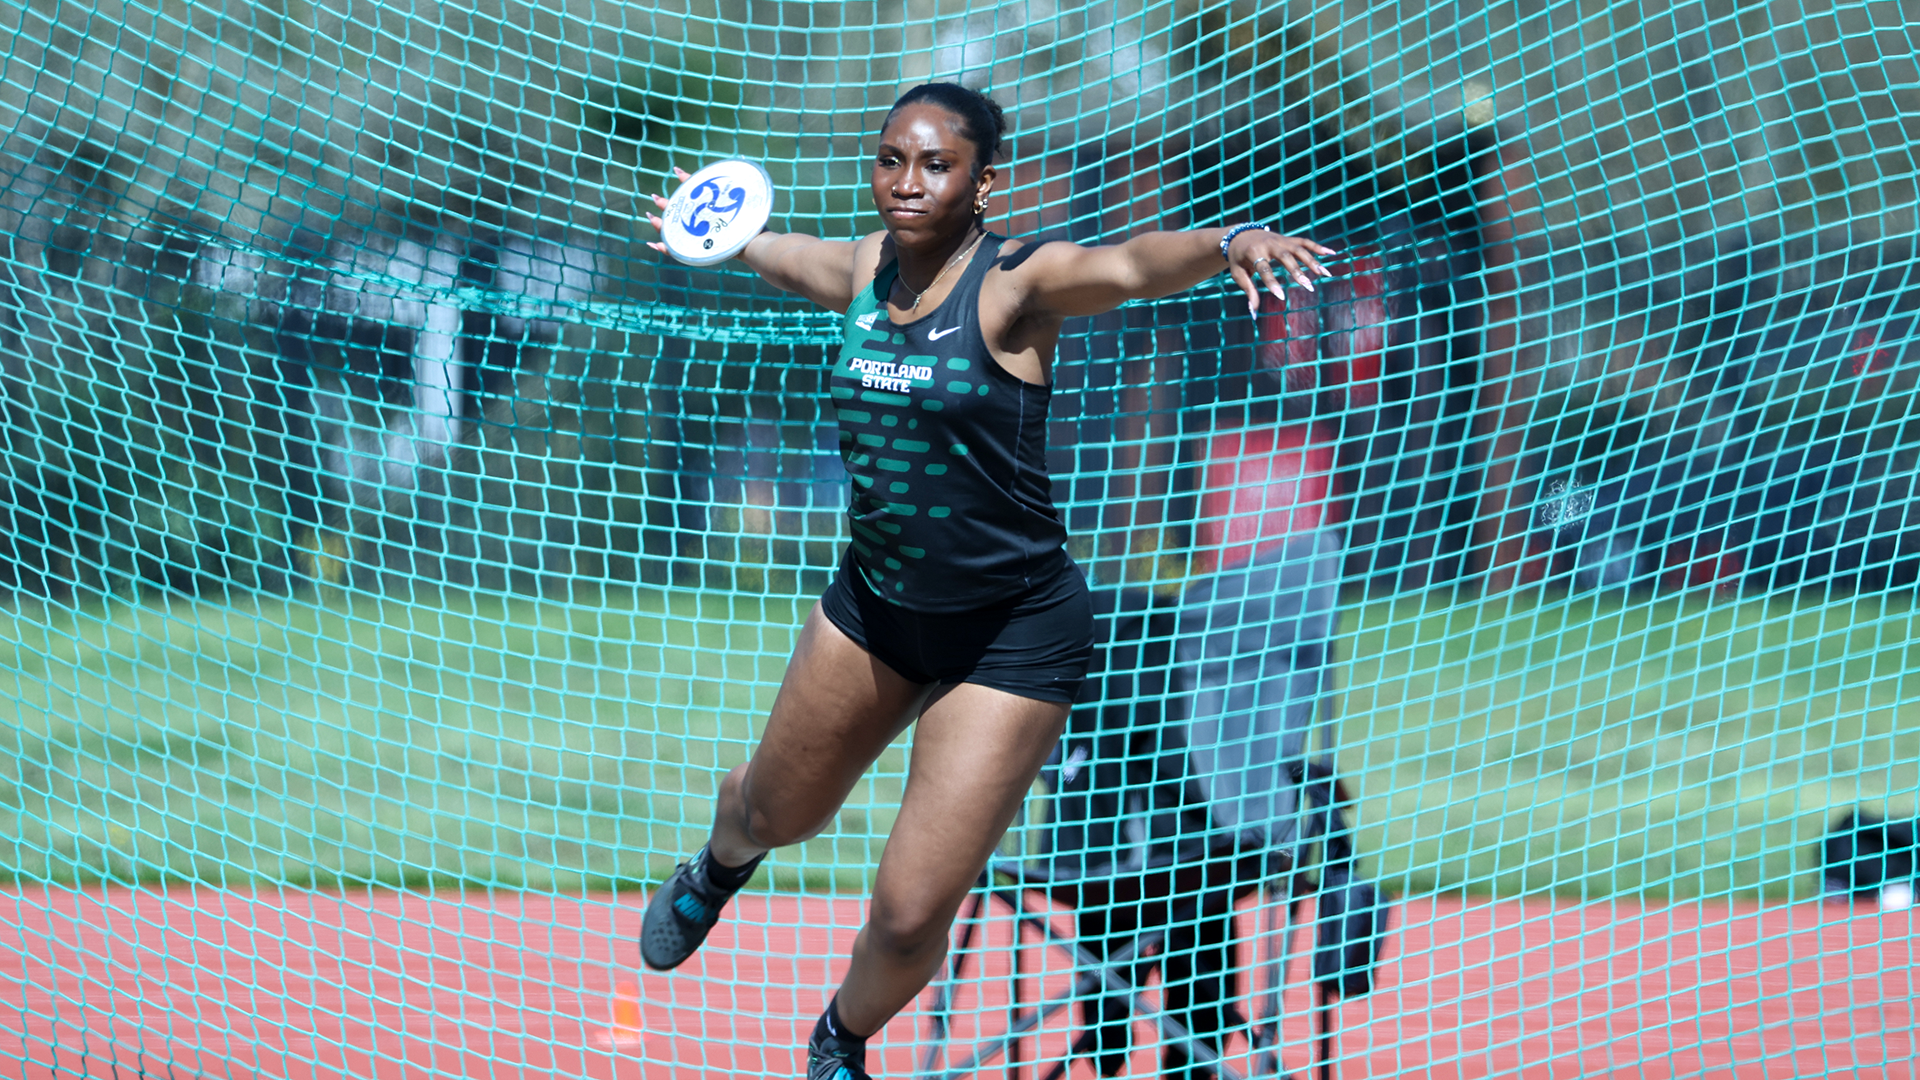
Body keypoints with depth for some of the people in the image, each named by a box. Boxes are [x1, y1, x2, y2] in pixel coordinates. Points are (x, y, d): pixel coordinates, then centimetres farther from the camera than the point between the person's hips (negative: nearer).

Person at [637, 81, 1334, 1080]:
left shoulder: (1013, 285, -21)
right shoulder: (863, 270, -3)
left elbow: (1132, 265, -42)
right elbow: (777, 253, 23)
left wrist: (1227, 241, -62)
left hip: (1011, 637, -6)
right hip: (875, 602, 6)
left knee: (908, 919, -7)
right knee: (774, 813, 28)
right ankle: (719, 865, 66)